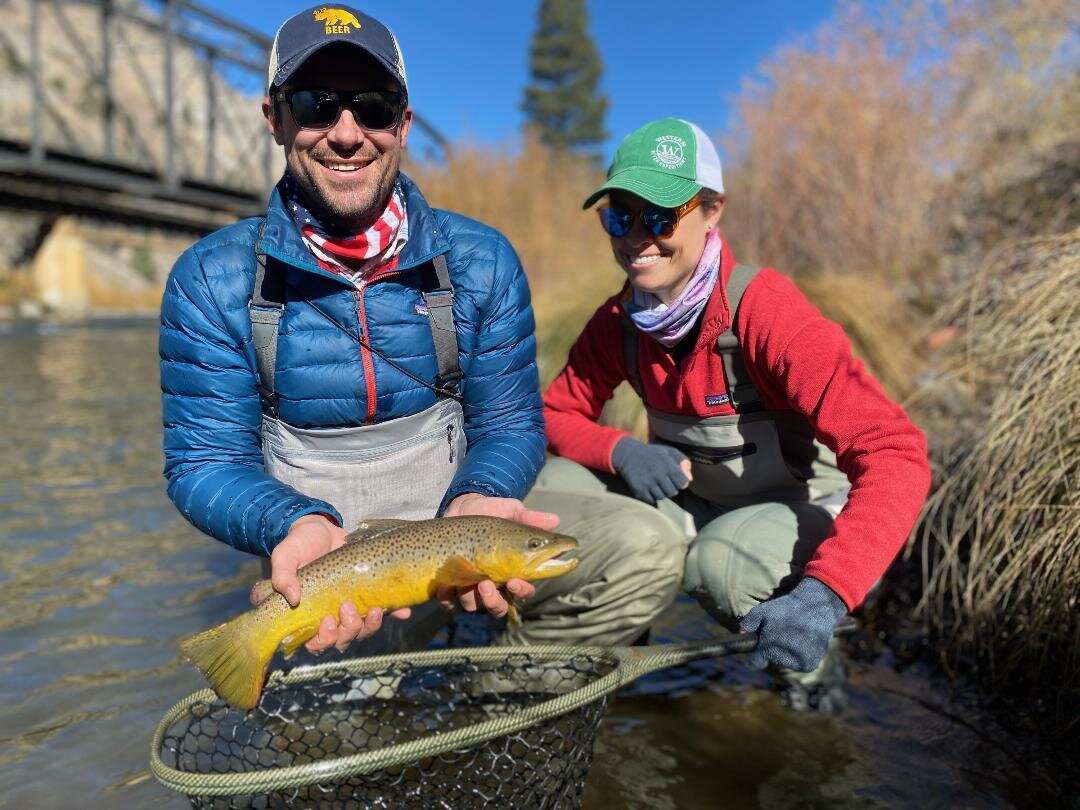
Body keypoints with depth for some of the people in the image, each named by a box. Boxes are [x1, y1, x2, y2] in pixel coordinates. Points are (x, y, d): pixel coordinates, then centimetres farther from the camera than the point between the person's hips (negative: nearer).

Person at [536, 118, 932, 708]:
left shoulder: (766, 312, -28)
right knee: (555, 487, -15)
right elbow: (556, 413, 0)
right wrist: (620, 450, -23)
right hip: (692, 503, 5)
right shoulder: (618, 321, -9)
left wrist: (824, 593, -46)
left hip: (799, 509, -4)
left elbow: (896, 455, -34)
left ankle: (805, 661, 0)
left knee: (723, 563, -37)